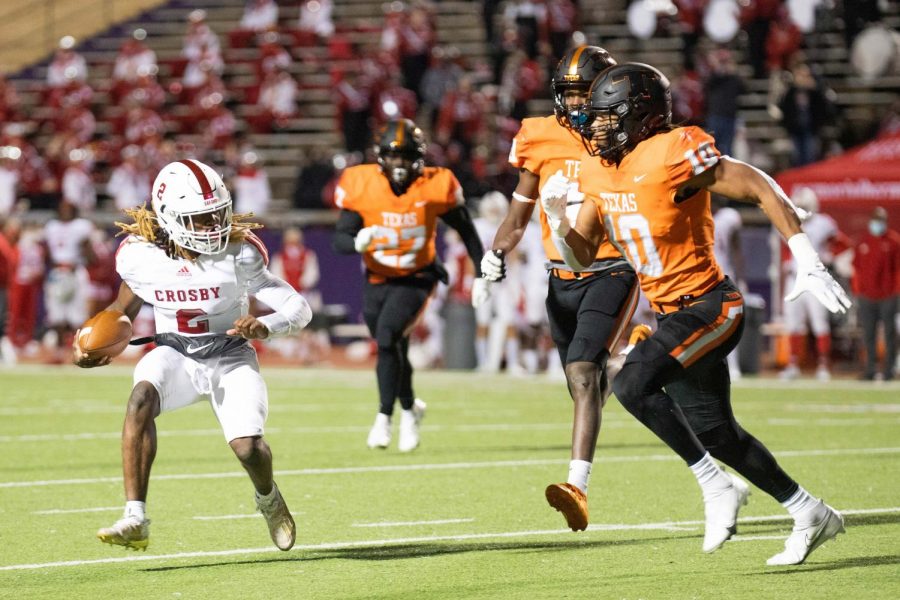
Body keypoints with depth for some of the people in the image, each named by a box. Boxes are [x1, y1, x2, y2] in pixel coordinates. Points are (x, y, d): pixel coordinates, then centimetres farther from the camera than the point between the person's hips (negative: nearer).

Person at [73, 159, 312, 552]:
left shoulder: (237, 253, -19)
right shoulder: (140, 254, -12)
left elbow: (299, 309, -18)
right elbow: (124, 308, 10)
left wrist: (265, 326, -39)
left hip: (230, 357, -1)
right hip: (175, 355, 1)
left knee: (247, 447, -20)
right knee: (142, 397, -32)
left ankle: (268, 499, 21)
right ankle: (135, 520, -34)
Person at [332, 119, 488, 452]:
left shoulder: (435, 187, -16)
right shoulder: (361, 185, -15)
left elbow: (466, 230, -1)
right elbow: (339, 239, -15)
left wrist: (482, 274, 3)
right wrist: (359, 241, -38)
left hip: (416, 278, -3)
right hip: (377, 280, 3)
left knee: (387, 337, -24)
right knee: (393, 348, 14)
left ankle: (384, 418, -15)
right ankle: (410, 407, 42)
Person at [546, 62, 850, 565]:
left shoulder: (674, 155, -19)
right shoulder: (601, 172, 5)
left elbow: (763, 190, -16)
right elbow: (581, 256, 11)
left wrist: (809, 264, -20)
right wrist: (558, 218, -10)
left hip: (710, 306, -9)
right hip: (674, 314, 9)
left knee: (633, 385, -24)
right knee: (715, 433, 13)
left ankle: (718, 486, -10)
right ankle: (811, 514, 28)